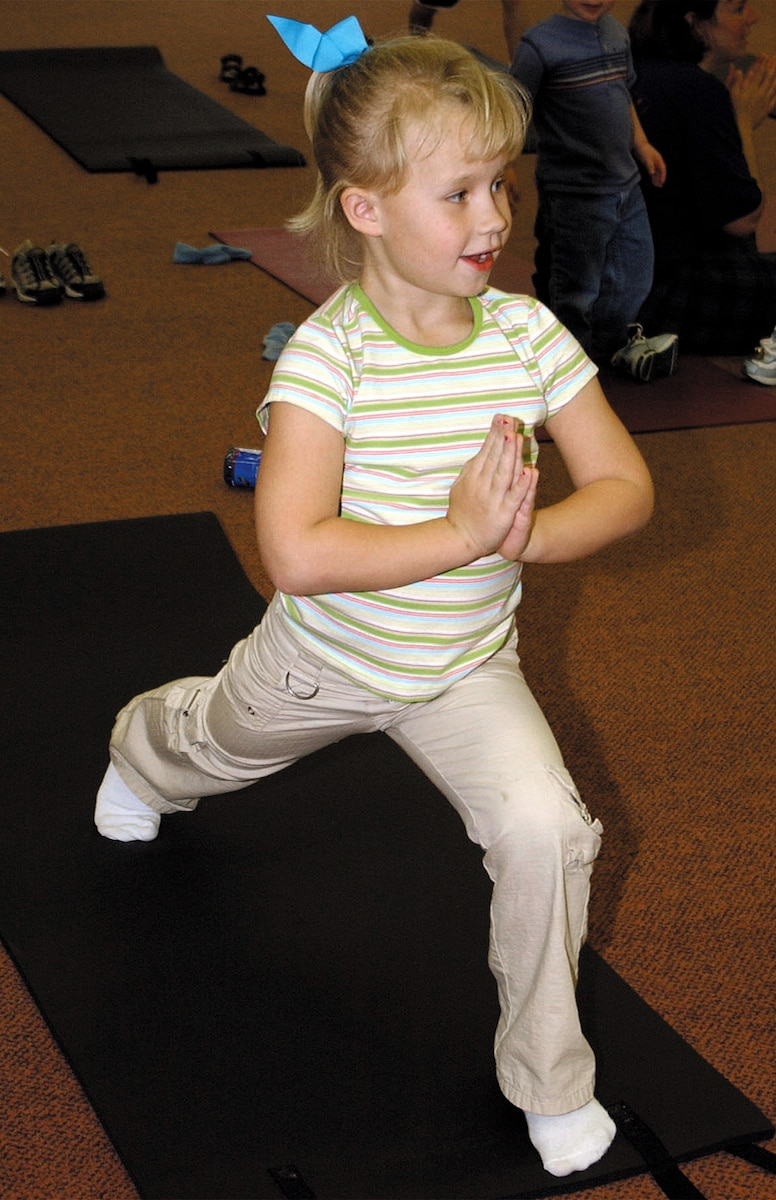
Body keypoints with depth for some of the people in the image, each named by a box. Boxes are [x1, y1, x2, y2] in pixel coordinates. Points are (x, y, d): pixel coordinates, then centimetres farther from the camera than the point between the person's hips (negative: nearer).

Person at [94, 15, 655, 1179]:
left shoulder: (526, 333, -17)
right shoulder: (327, 355, -28)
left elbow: (624, 488, -12)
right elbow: (295, 553, -37)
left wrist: (522, 534, -30)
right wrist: (459, 534, -39)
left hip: (467, 667, 1)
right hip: (327, 655, -1)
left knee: (544, 826, -19)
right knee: (219, 740, 28)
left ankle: (550, 1080, 6)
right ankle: (142, 745, 70)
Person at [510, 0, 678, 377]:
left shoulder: (617, 32, 9)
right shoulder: (540, 43, -14)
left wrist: (641, 145, 16)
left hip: (626, 186, 8)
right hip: (573, 193, -7)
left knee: (635, 278, 19)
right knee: (575, 289, 4)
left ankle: (609, 343, 42)